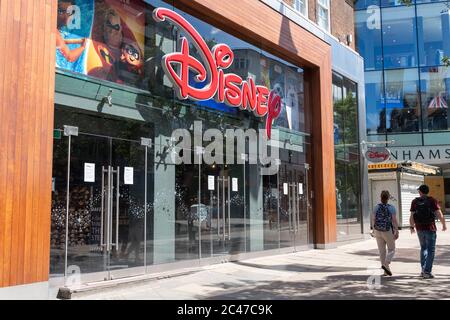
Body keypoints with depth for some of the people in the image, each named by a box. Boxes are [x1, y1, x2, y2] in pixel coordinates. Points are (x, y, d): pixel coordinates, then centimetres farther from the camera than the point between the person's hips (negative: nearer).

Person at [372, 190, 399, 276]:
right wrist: (396, 231, -8)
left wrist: (374, 230, 11)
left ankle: (386, 270, 15)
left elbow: (373, 220, 0)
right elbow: (394, 221, -13)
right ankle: (386, 264, -11)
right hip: (388, 231, -3)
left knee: (382, 250, 11)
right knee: (391, 249, 11)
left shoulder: (376, 207, -2)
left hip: (378, 231, 3)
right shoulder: (391, 208, -10)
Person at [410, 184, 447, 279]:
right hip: (430, 228, -3)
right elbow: (439, 214, -9)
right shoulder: (432, 200, -6)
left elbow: (412, 216, -1)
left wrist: (412, 227, 12)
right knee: (431, 250, 3)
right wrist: (444, 225, 5)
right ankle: (427, 272, -2)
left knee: (423, 248, 20)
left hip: (419, 229, 3)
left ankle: (423, 270, 18)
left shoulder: (415, 202, 0)